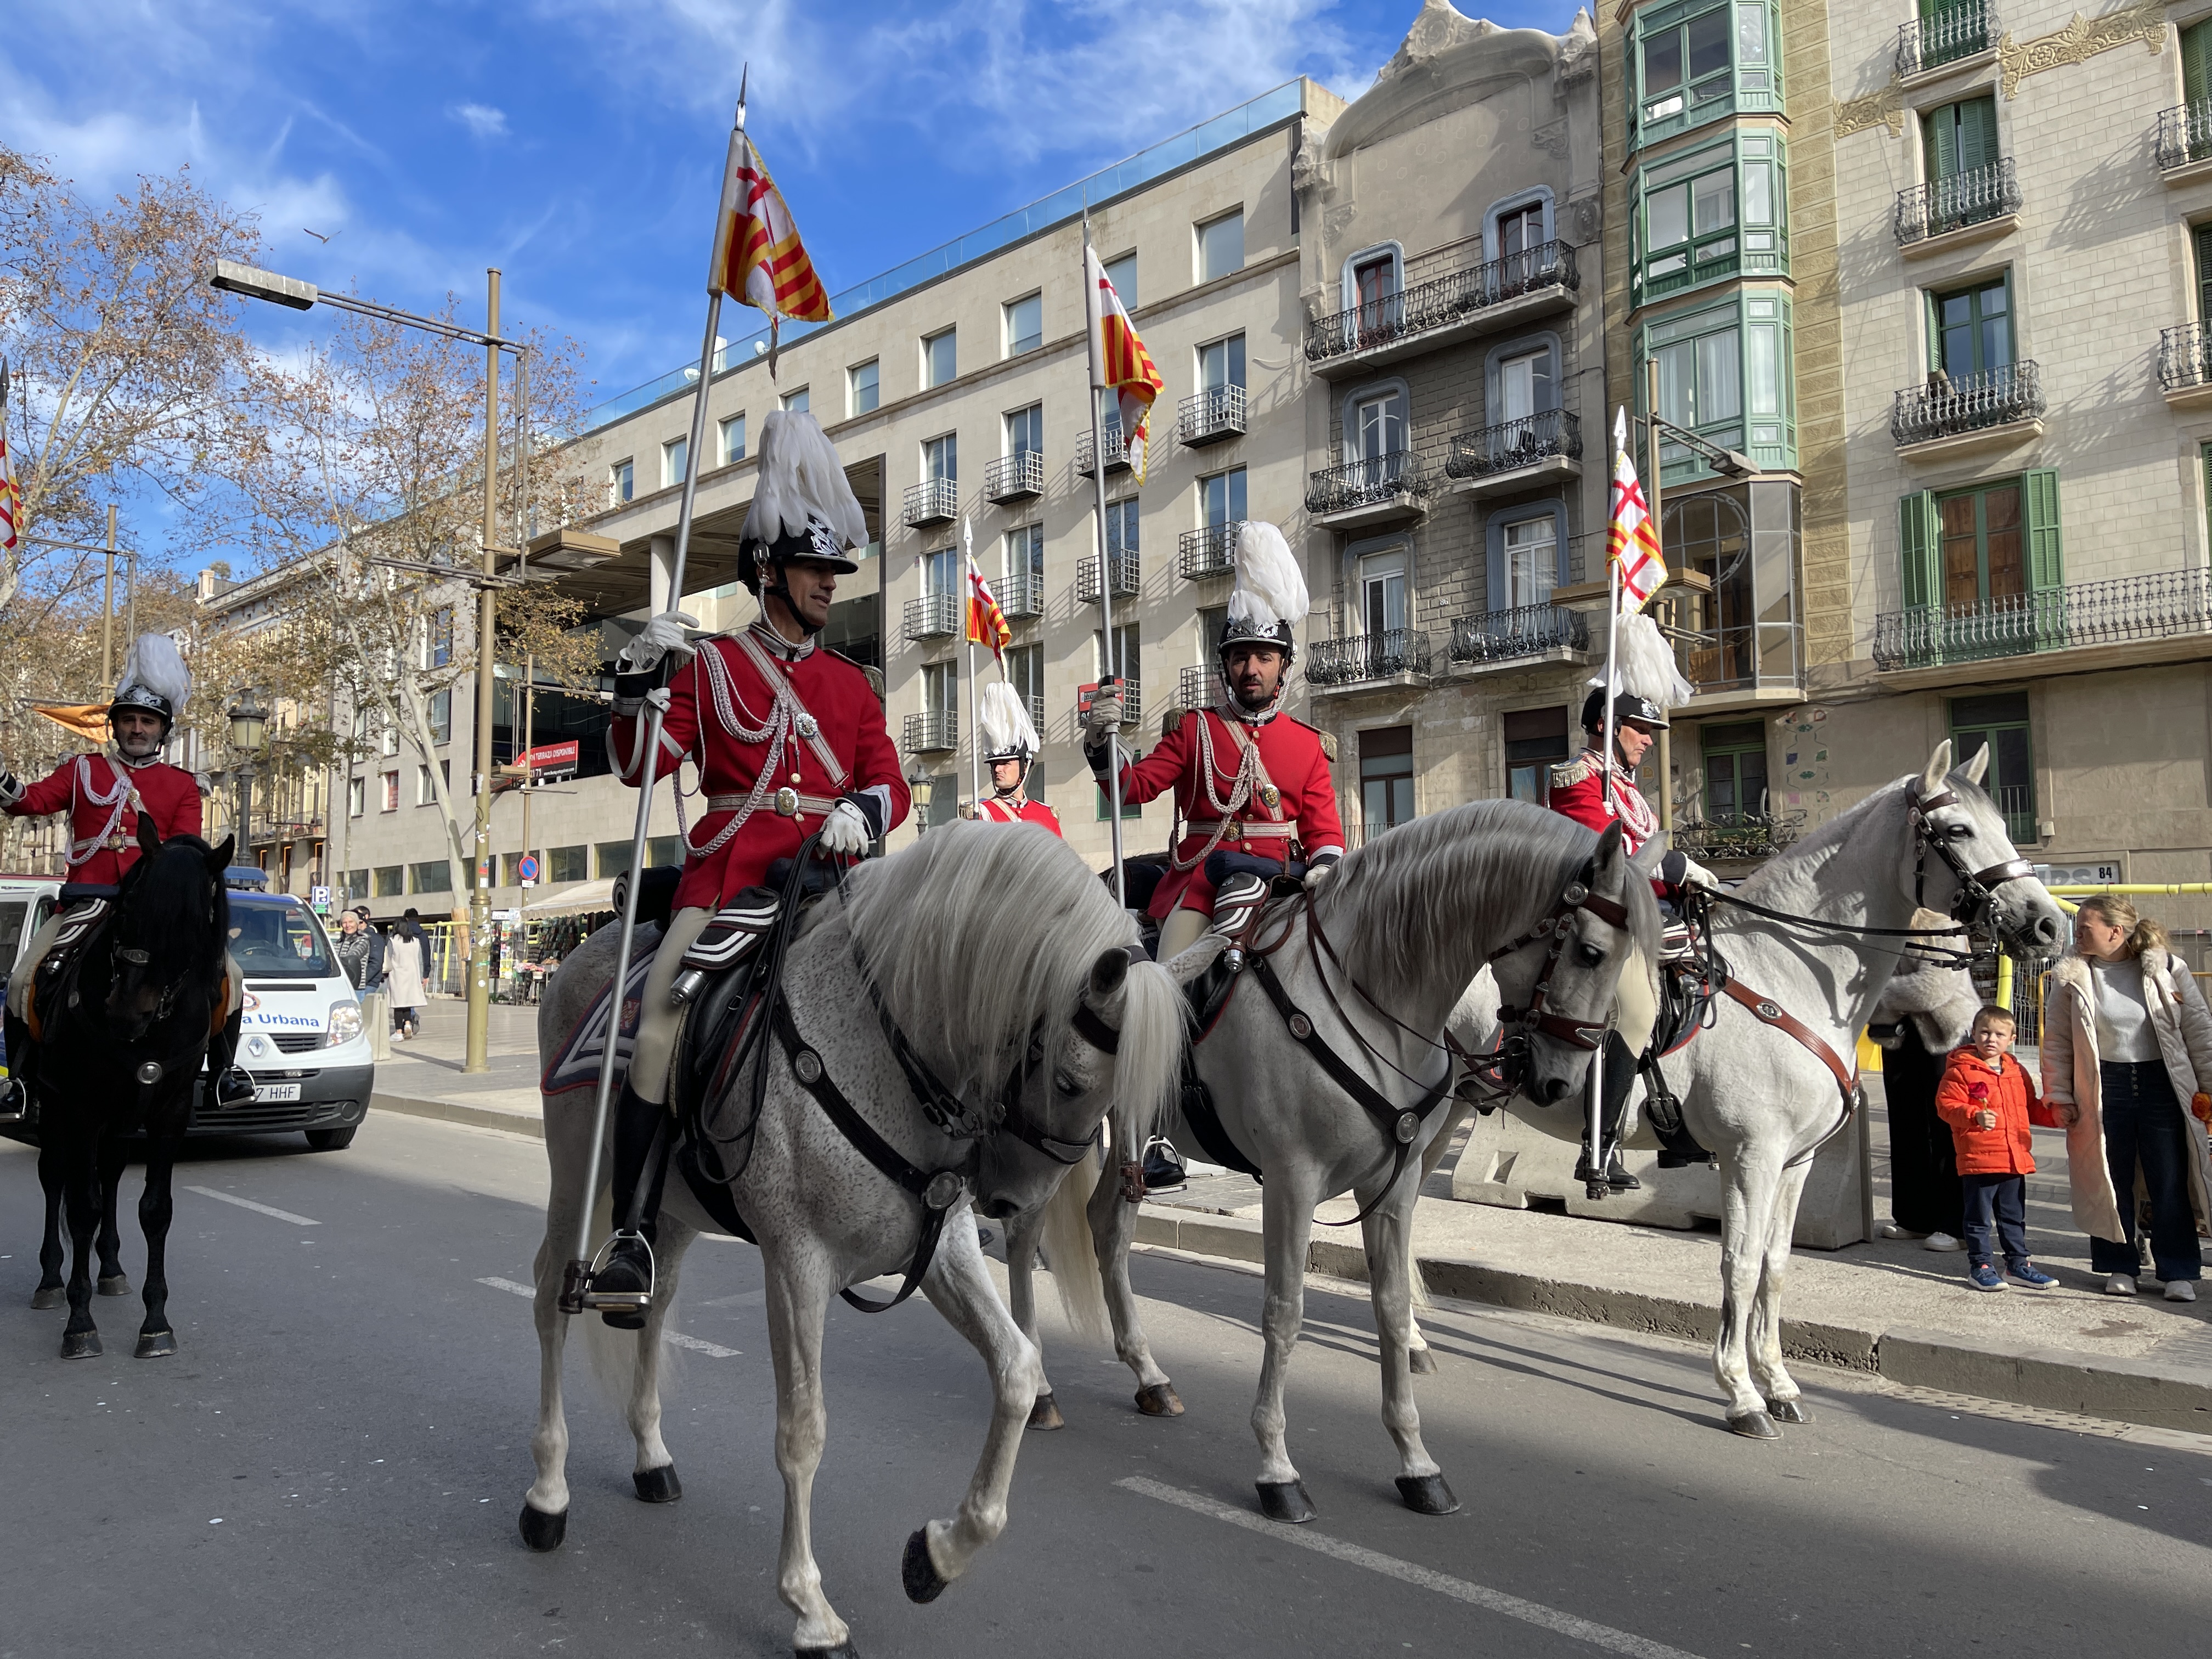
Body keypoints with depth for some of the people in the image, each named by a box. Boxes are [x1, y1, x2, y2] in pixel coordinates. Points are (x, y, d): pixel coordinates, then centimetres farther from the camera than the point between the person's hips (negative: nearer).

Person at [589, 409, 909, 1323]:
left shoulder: (852, 682, 18)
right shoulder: (711, 664, 9)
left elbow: (890, 783, 13)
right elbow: (639, 767, 3)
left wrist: (860, 812, -10)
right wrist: (642, 673, -11)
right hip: (729, 867, -2)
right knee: (662, 1015, -20)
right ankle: (633, 1233, -13)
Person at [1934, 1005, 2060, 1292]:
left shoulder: (2017, 1072, 12)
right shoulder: (1961, 1071, -8)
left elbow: (2032, 1108, 23)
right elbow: (1946, 1104, -14)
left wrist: (2056, 1116, 8)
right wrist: (1975, 1116, -27)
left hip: (2016, 1159, 6)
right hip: (1978, 1160, -6)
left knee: (2015, 1217, 16)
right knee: (1979, 1218, 2)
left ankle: (2018, 1264, 27)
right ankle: (1980, 1266, 11)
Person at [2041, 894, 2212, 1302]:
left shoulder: (2168, 969, -3)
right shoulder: (2071, 977, -2)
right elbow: (2057, 1041, 2)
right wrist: (2060, 1096, -2)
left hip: (2163, 1085, 0)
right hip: (2103, 1089, 1)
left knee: (2171, 1183, 5)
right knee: (2110, 1183, 7)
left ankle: (2179, 1272, 16)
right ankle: (2120, 1266, 21)